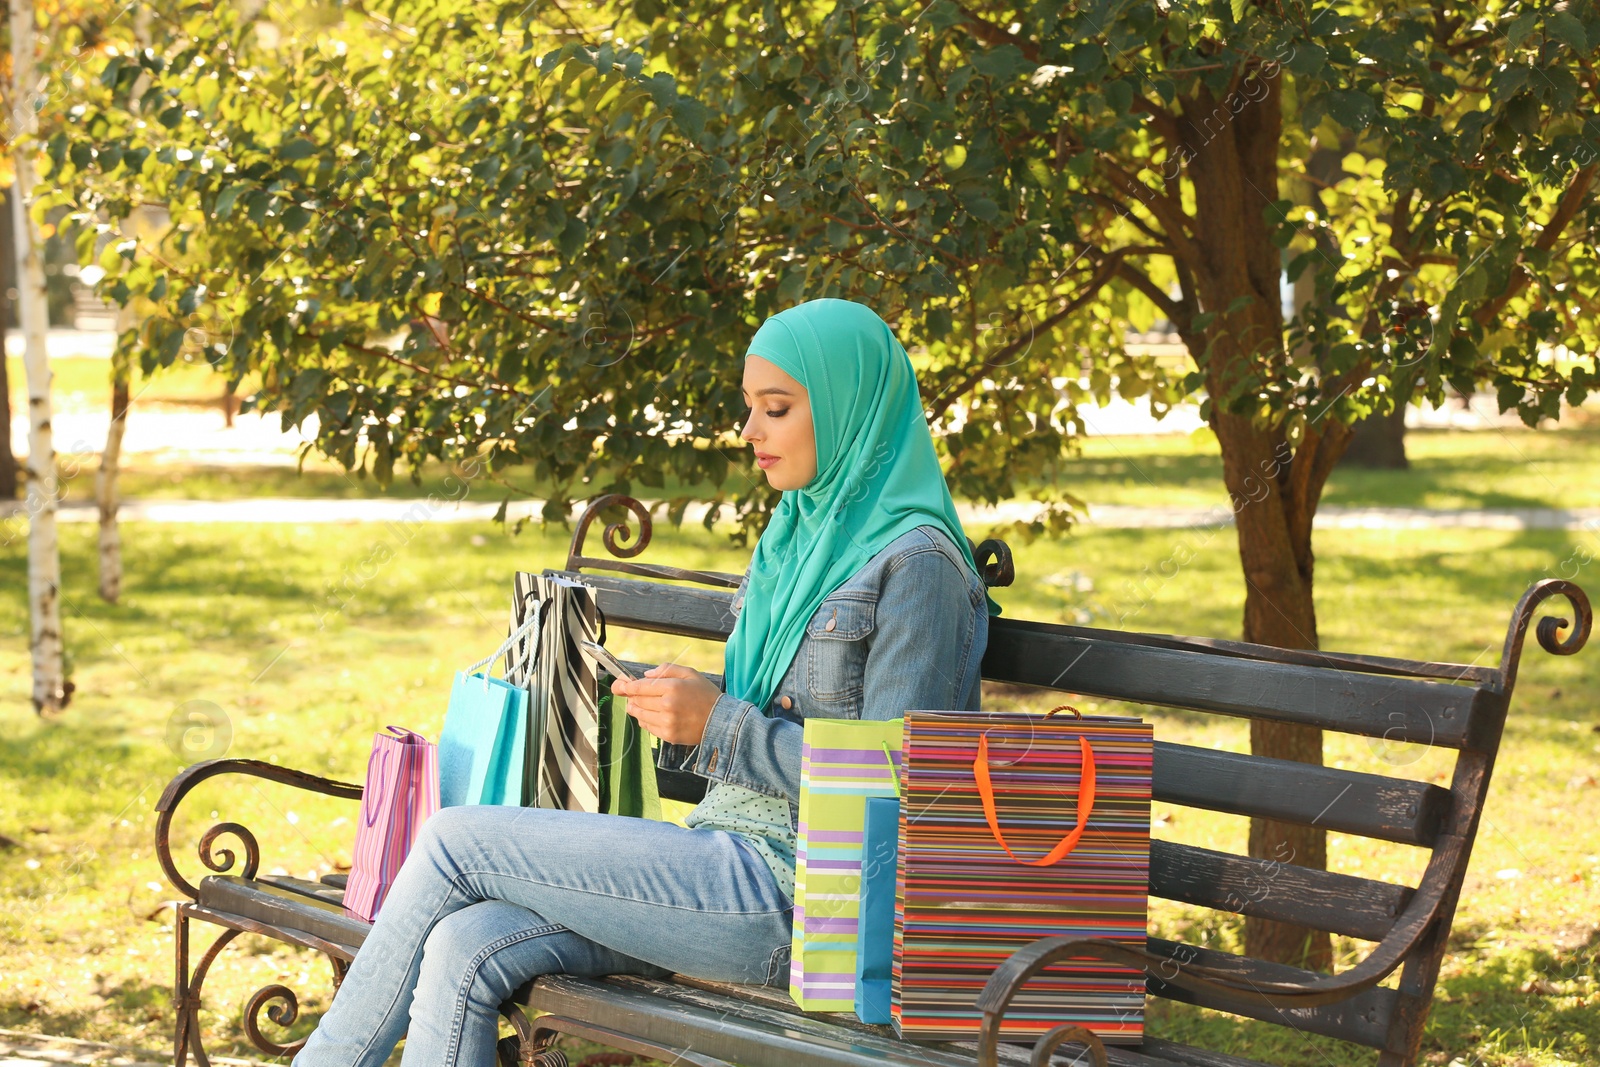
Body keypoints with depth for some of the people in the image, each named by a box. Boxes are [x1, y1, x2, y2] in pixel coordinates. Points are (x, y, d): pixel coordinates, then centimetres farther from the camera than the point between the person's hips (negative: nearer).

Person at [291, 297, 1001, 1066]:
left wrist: (719, 725, -15)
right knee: (463, 952, -13)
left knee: (454, 843, -10)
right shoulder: (795, 538, 19)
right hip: (735, 865, 8)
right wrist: (680, 718, 2)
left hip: (795, 894, -8)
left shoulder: (915, 562, -9)